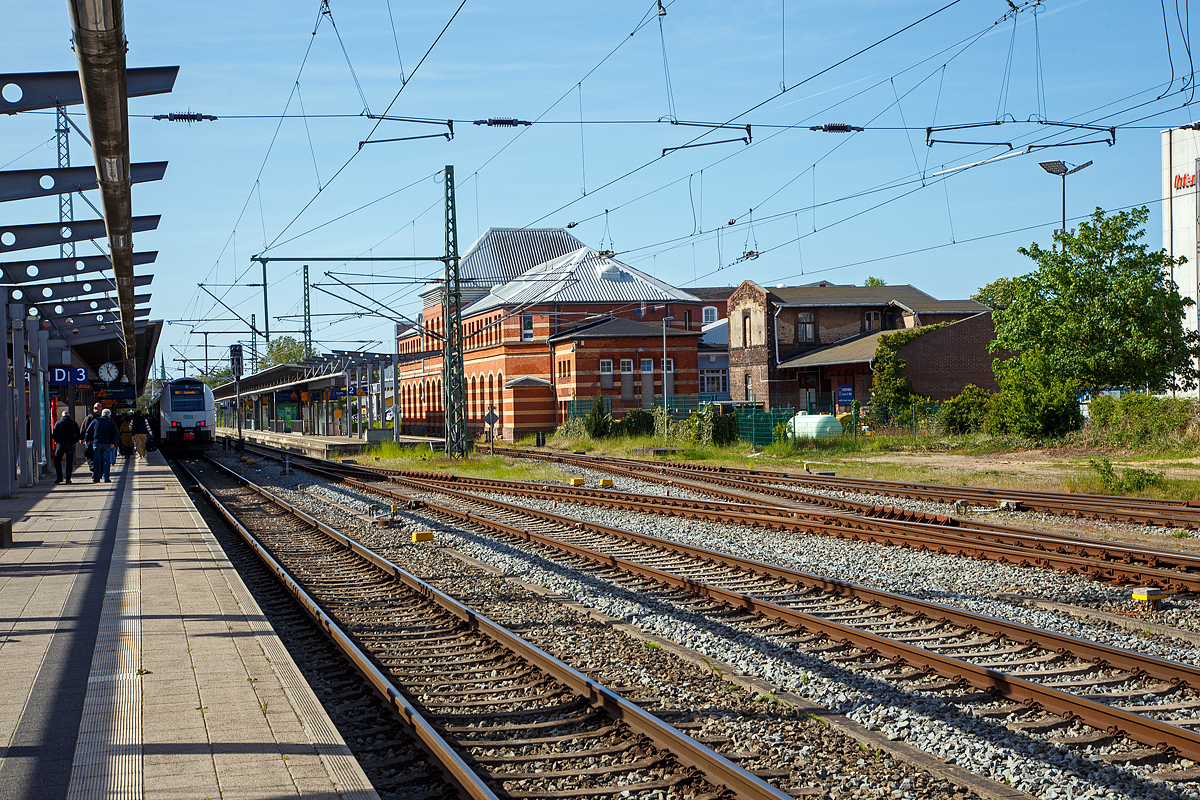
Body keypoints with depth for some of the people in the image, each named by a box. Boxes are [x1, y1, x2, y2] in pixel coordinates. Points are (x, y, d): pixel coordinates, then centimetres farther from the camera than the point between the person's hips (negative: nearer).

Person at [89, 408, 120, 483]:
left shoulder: (96, 421, 9)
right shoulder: (112, 423, 6)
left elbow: (89, 431, 9)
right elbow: (115, 433, -3)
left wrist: (88, 440, 14)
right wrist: (113, 442, -7)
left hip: (96, 443, 1)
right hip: (107, 444, -1)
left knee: (96, 461, 5)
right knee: (106, 461, 1)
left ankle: (96, 478, 3)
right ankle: (106, 478, -3)